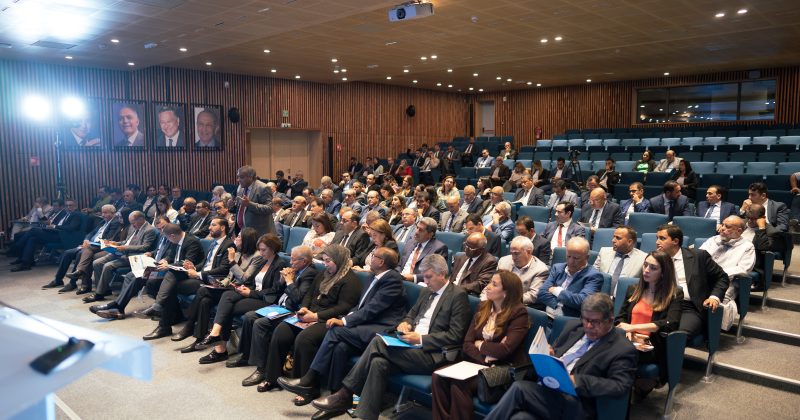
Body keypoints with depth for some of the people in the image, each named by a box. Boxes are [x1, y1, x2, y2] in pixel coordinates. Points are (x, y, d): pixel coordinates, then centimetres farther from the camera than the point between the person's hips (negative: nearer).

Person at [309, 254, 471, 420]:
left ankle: (345, 394, -14)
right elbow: (412, 313, 28)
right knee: (379, 362, -23)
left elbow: (455, 336, -12)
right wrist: (405, 323, 3)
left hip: (432, 354, -7)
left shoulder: (458, 295, -6)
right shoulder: (426, 291, 18)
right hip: (411, 344, 7)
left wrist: (421, 339, -17)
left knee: (378, 342, -23)